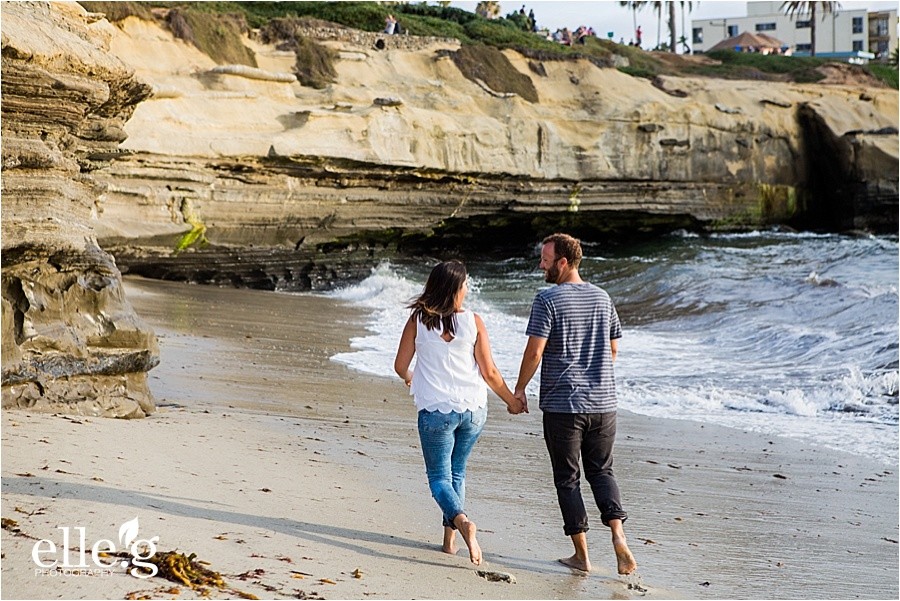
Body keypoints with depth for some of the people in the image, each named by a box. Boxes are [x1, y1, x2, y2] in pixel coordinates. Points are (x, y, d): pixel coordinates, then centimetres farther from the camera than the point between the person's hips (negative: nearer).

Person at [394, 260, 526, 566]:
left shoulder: (418, 320, -6)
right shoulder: (473, 321, -6)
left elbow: (400, 365, 2)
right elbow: (489, 372, -4)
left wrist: (409, 378, 27)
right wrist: (512, 401, 12)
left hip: (436, 410, -2)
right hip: (473, 408, 2)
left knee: (439, 476, 6)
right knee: (457, 472, 19)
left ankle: (462, 521, -21)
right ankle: (450, 538, 17)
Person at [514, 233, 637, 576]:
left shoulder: (548, 300, -10)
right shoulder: (602, 298, 8)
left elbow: (535, 352, -14)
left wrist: (519, 389, -1)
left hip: (562, 404, -5)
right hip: (603, 403, 5)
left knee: (567, 479, 6)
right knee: (601, 471, 16)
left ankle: (582, 555, 9)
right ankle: (618, 535, -5)